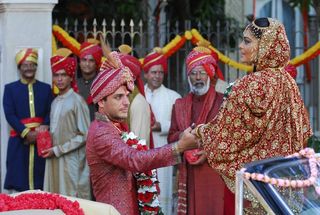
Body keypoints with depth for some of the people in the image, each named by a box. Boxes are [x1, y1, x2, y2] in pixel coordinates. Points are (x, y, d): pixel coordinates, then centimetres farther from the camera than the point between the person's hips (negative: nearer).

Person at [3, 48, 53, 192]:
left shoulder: (46, 88, 12)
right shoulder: (10, 88, 6)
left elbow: (50, 113, 5)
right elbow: (9, 115, -4)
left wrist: (43, 129, -14)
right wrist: (26, 133, -15)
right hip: (19, 140, -2)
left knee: (40, 182, 1)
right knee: (18, 183, -5)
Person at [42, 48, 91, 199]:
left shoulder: (77, 101, -9)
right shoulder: (55, 102, 12)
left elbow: (84, 136, -11)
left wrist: (58, 150, -11)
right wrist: (49, 149, 4)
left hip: (72, 161, -6)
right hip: (54, 160, 6)